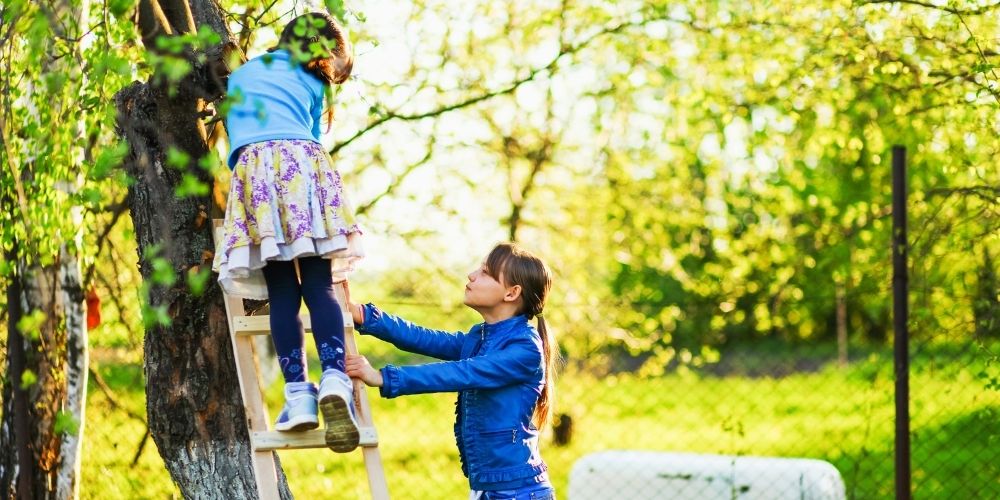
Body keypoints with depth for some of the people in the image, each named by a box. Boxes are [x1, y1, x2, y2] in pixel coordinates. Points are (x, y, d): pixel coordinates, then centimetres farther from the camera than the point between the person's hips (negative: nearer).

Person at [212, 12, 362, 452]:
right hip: (305, 163, 0)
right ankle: (334, 377, -25)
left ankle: (298, 393, -15)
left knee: (282, 294, -4)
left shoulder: (242, 74, 31)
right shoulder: (313, 84, 25)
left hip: (254, 164, 0)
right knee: (318, 287, -4)